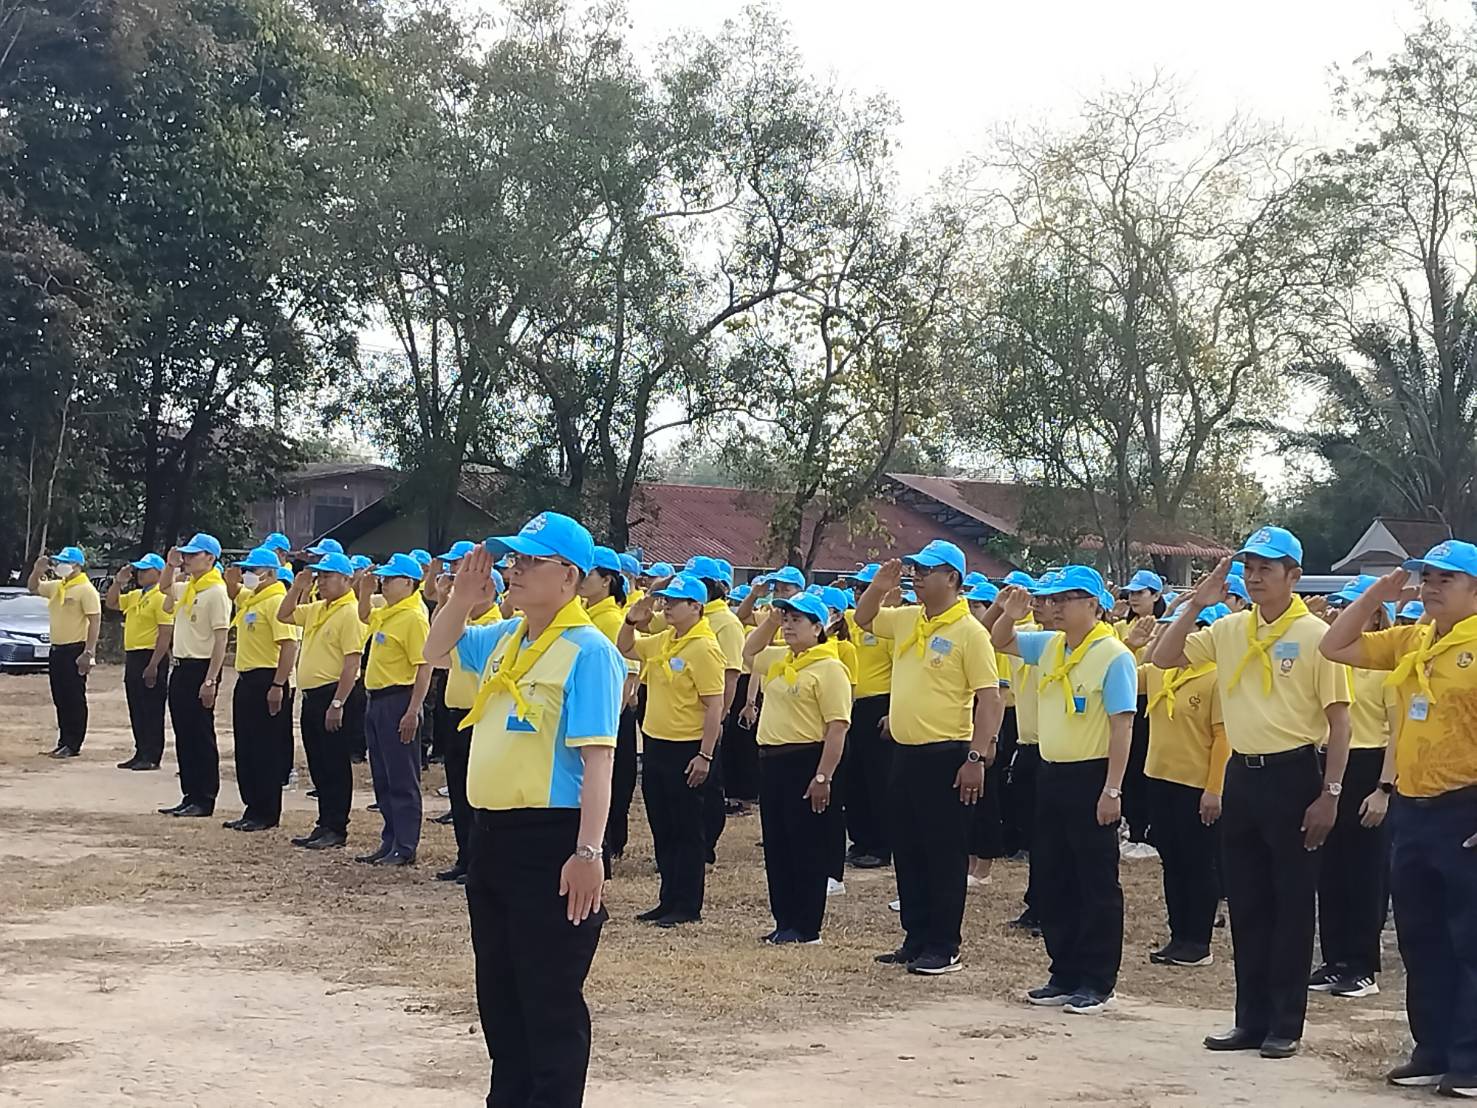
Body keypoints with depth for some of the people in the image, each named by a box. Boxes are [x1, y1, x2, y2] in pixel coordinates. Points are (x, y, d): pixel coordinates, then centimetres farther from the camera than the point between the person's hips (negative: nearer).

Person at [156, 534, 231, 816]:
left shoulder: (216, 592, -14)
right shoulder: (186, 589, 12)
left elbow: (221, 640, -18)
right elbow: (164, 588, 35)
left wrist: (210, 680, -22)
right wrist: (170, 564, 14)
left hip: (201, 668, -9)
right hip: (181, 667, 9)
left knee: (201, 735, -3)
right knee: (183, 735, 11)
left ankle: (205, 800, 2)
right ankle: (190, 796, 17)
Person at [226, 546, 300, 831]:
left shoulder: (277, 601, -14)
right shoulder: (250, 598, 13)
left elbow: (289, 645, -22)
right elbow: (234, 592, 36)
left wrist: (278, 686, -26)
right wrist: (232, 580, 12)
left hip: (267, 681, -10)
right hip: (246, 679, 10)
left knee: (267, 750, -3)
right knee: (245, 748, 13)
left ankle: (267, 813, 2)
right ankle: (253, 807, 20)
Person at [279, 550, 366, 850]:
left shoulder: (350, 612, -14)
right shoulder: (316, 609, 14)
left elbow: (352, 661, -20)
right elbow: (284, 615, 27)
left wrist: (337, 704, -23)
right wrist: (298, 587, 11)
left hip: (332, 694, -9)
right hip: (311, 696, 9)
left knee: (335, 766, -3)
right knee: (318, 765, 13)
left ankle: (336, 830, 3)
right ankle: (325, 825, 20)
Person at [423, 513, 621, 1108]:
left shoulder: (588, 651, -14)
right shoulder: (504, 637, 10)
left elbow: (597, 758, -19)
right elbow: (437, 649, 29)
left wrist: (588, 852, -25)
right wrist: (462, 598, 9)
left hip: (551, 840, -9)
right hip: (493, 831, 9)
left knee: (550, 997, -1)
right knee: (498, 988, 17)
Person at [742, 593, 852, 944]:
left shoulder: (829, 668, -12)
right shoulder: (778, 660, 13)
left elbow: (837, 727, -17)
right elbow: (749, 651, 33)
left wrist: (823, 776, -22)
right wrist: (770, 621, 16)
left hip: (807, 761, -9)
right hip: (772, 760, 9)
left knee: (807, 848, -1)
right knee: (776, 846, 11)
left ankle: (806, 927, 6)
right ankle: (784, 920, 20)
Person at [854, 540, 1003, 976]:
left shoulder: (969, 632, -12)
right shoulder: (907, 620, 9)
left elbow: (989, 698, -14)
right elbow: (863, 618, 25)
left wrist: (978, 757, -19)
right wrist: (878, 587, 5)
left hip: (945, 756, -8)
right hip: (905, 752, 8)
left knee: (944, 855, 0)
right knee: (907, 853, 13)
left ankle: (944, 948, 8)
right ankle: (916, 939, 23)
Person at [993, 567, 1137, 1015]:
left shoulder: (1113, 656, -12)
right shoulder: (1048, 646, 8)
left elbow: (1122, 726, -15)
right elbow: (999, 642, 21)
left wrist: (1112, 789, -19)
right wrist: (1011, 614, -2)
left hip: (1091, 776, -8)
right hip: (1051, 773, 8)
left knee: (1096, 883, 1)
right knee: (1051, 879, 11)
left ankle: (1097, 982, 8)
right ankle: (1065, 974, 22)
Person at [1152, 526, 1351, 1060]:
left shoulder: (1315, 635, -8)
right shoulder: (1229, 630, 7)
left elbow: (1339, 720, -7)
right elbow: (1163, 658, 7)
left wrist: (1329, 793, -12)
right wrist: (1195, 605, -3)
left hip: (1293, 774, -5)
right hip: (1242, 773, 5)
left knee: (1292, 903, 2)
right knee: (1245, 903, 10)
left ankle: (1286, 1025, 10)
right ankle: (1251, 1019, 19)